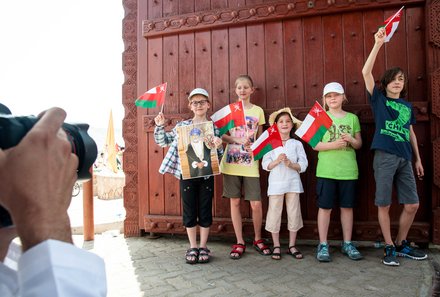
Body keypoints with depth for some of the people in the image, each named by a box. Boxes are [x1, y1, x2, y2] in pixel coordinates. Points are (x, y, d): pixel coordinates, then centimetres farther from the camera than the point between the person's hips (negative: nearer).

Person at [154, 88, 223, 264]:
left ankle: (203, 247, 24)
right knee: (189, 211, 9)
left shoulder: (213, 127, 2)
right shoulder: (181, 126, 4)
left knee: (205, 210, 8)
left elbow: (219, 155, 3)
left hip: (206, 174, 0)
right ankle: (192, 247, 24)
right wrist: (159, 126, -5)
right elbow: (162, 142, 10)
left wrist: (218, 147, -19)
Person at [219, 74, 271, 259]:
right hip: (231, 162, 0)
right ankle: (239, 242, 20)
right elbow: (222, 136, 2)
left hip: (250, 163, 0)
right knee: (235, 202, 6)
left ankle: (258, 240, 24)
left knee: (256, 204, 0)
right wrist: (238, 140, -16)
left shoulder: (258, 111, 8)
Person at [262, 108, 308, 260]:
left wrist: (291, 164, -18)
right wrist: (277, 161, -20)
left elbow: (303, 165, -1)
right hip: (276, 183, -1)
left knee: (294, 213, 7)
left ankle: (292, 245, 23)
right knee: (274, 214, 3)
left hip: (293, 183, 1)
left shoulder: (297, 144, 4)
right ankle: (276, 246, 18)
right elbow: (265, 165, -3)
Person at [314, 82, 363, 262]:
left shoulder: (352, 118, 10)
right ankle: (323, 245, 13)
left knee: (347, 206, 10)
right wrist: (333, 144, -19)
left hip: (348, 170, 3)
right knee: (325, 207, 1)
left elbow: (359, 144, 12)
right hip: (326, 171, -2)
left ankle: (347, 244, 24)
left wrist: (351, 140, -10)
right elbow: (315, 144, -3)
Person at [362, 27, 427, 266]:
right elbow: (366, 72, -8)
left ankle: (401, 243, 26)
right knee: (384, 204, -1)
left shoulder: (407, 106, 17)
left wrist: (418, 158, 18)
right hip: (384, 156, -5)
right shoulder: (378, 99, 4)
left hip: (405, 159, 5)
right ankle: (389, 248, 15)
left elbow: (411, 133, 21)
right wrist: (378, 44, -12)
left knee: (412, 205, 6)